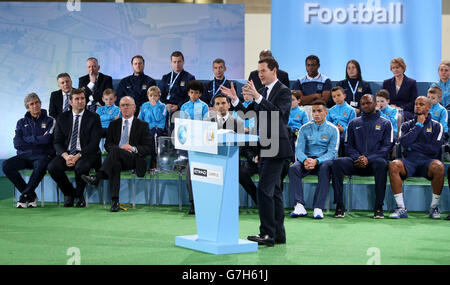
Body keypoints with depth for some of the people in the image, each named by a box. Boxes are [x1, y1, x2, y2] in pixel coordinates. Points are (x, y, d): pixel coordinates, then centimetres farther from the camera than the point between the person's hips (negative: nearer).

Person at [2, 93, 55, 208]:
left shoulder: (50, 121, 8)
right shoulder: (22, 122, 18)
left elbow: (46, 140, -8)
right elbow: (17, 143, 4)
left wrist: (26, 140, 0)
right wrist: (37, 140, -1)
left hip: (42, 155, -3)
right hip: (24, 156, 4)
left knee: (40, 165, -40)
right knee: (6, 165, -27)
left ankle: (24, 196, -22)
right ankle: (31, 196, -17)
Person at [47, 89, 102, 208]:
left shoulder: (93, 118, 3)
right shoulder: (62, 118, 12)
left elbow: (94, 143, -6)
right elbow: (57, 142, 6)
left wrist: (78, 156, -19)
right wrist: (66, 156, -15)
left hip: (85, 154, -3)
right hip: (66, 153, 3)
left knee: (81, 167, -37)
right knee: (52, 167, -26)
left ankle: (79, 195, -6)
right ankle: (69, 193, -1)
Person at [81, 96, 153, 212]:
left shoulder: (142, 125, 13)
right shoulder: (114, 124, 22)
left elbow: (148, 148, 5)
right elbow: (107, 144, 13)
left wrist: (134, 149, -15)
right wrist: (120, 148, -10)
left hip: (134, 160, -3)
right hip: (116, 158, 3)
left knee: (115, 151, -37)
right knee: (115, 164, -38)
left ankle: (97, 178, -46)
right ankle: (115, 201, -47)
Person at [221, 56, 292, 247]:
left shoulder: (283, 91, -7)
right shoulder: (263, 92, 18)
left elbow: (278, 112, -24)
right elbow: (247, 114, 16)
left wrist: (257, 96, -30)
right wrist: (234, 99, 1)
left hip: (276, 149, -9)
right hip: (265, 149, 9)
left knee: (264, 190, -14)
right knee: (274, 192, 11)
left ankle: (267, 233, -13)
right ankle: (278, 234, 16)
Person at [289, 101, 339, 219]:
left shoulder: (333, 129, 2)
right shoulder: (305, 128, 9)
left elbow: (332, 152, -8)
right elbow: (299, 149, 2)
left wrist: (316, 161, -26)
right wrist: (305, 160, -22)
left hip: (323, 160, -2)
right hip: (307, 159, 2)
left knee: (325, 168, -37)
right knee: (293, 168, -29)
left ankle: (318, 208, -39)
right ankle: (299, 206, -37)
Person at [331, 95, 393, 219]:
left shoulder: (385, 123, 12)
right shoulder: (354, 123, 20)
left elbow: (387, 147, 1)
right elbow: (349, 145, 14)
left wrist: (368, 159, -13)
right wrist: (357, 157, -9)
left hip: (373, 162, -2)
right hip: (356, 162, 2)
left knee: (381, 163, -39)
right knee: (337, 163, -28)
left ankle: (378, 207, -33)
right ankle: (339, 206, -27)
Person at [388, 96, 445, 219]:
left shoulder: (436, 126, 12)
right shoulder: (407, 125, 18)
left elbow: (434, 148, -4)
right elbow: (404, 142, -3)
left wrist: (412, 146, 0)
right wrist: (418, 125, 2)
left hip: (428, 161, -2)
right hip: (409, 162, 2)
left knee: (438, 166, -37)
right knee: (393, 165, -31)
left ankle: (434, 207, -21)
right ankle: (401, 208, -27)